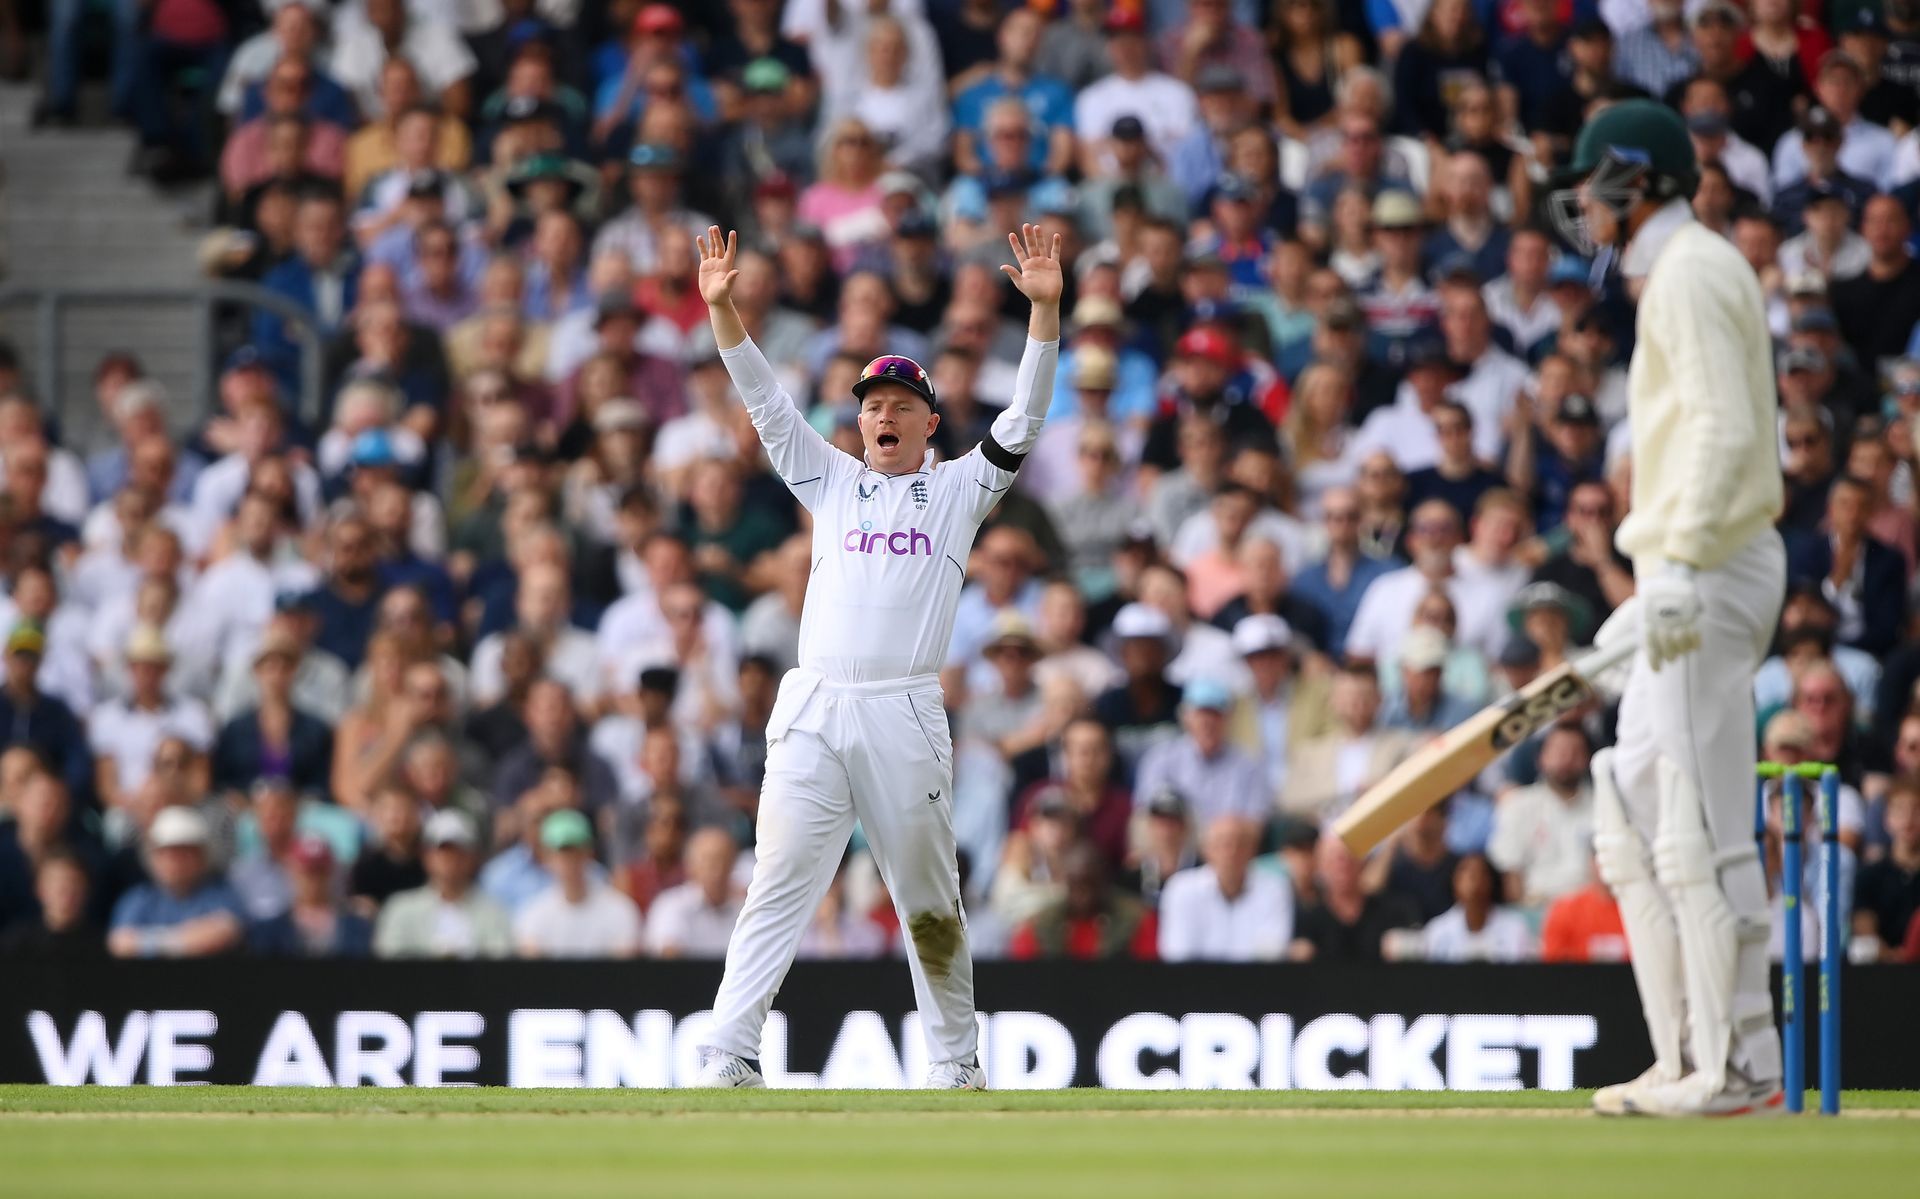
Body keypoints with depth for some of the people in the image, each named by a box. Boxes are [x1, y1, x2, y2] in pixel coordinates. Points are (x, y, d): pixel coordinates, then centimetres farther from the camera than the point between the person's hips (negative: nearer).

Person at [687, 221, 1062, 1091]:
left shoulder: (957, 489, 13)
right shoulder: (831, 481, 18)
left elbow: (1025, 415, 4)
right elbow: (764, 399, 12)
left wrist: (1044, 308, -8)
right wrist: (722, 307, -1)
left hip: (905, 716, -1)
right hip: (812, 716, 1)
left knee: (929, 900, 4)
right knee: (778, 888, -7)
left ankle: (955, 1062, 15)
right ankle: (727, 1059, -14)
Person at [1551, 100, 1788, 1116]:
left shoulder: (1689, 274, -10)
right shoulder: (1693, 272, 21)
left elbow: (1725, 430, -21)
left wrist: (1681, 566, -29)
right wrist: (1650, 590, 26)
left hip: (1708, 572, -11)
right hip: (1694, 577, 11)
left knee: (1701, 824, -10)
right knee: (1632, 816, 12)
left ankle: (1739, 1065, -10)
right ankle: (1687, 1058, 12)